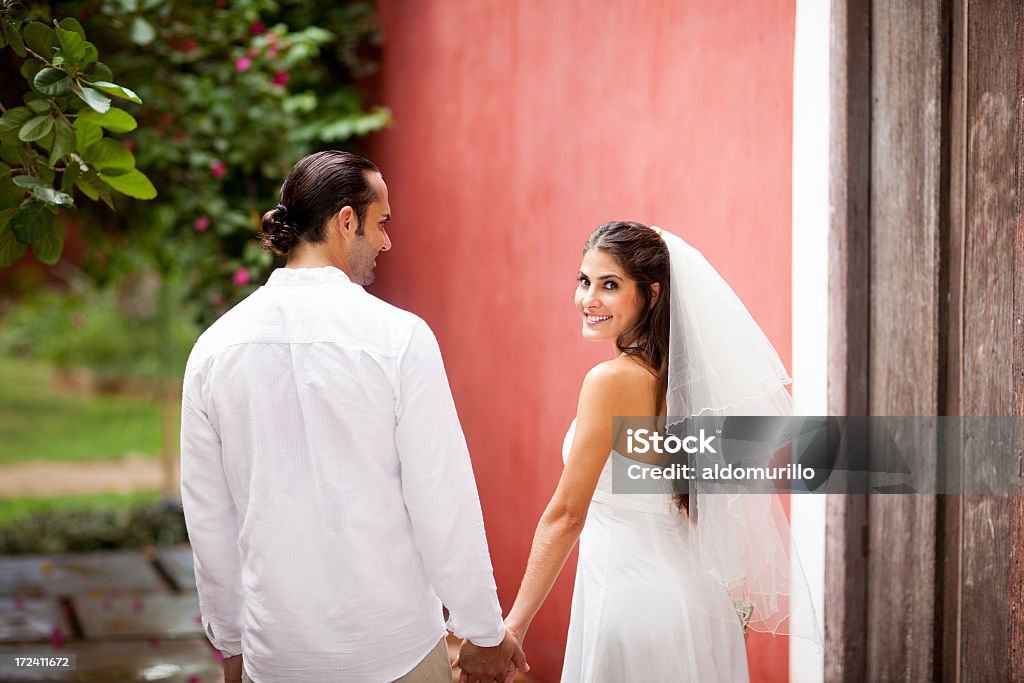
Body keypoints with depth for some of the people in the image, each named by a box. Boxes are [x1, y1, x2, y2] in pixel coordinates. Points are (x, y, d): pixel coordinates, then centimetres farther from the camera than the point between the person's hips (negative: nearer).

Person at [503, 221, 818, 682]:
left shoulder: (612, 381, -18)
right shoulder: (676, 375, 6)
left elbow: (566, 515, -17)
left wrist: (515, 624, -12)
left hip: (632, 599, -8)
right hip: (687, 590, 8)